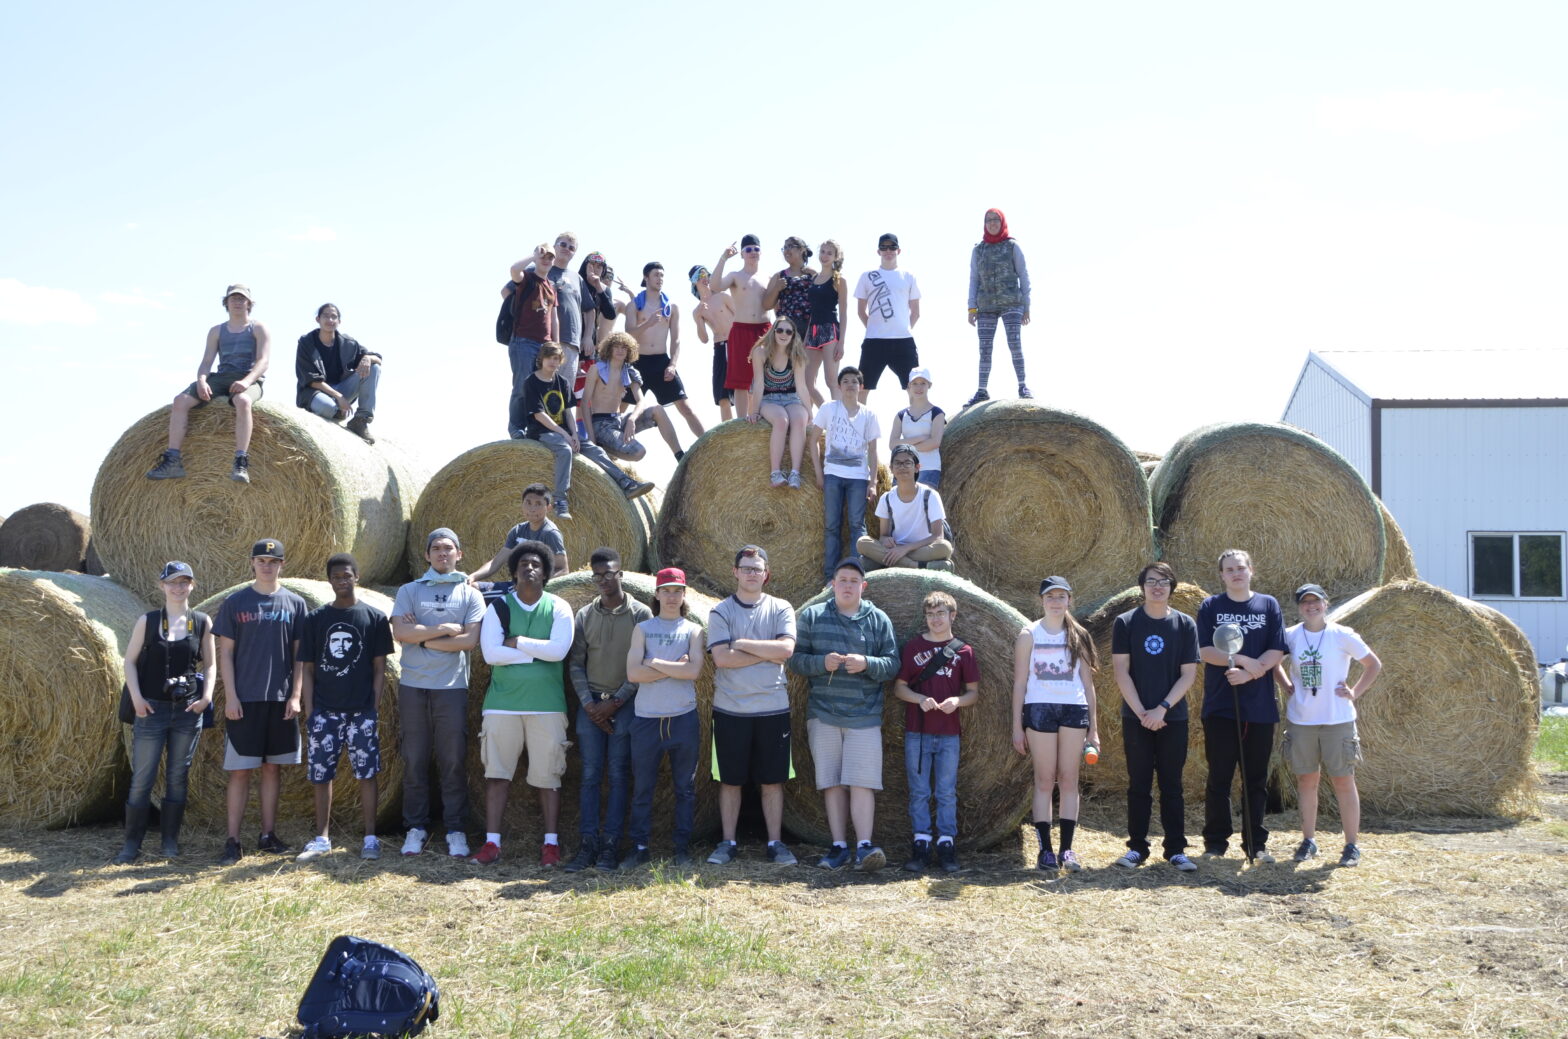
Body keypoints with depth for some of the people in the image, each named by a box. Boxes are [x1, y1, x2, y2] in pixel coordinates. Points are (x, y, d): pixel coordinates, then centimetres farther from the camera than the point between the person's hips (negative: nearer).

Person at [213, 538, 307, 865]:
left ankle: (268, 834, 18)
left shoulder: (294, 603, 6)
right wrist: (230, 696, -7)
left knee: (273, 767, 8)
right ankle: (233, 841, 2)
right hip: (244, 700, -2)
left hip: (281, 700, 2)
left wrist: (295, 695, -2)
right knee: (239, 770, -1)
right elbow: (225, 652, 0)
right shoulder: (235, 602, 1)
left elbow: (299, 654, 6)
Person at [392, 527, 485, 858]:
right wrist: (446, 628, -9)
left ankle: (456, 831, 7)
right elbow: (400, 632, -8)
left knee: (454, 761, 0)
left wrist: (422, 637, -7)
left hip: (452, 688, -1)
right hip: (413, 686, 1)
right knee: (414, 760, 4)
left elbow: (470, 640, -7)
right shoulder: (410, 591, 8)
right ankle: (416, 828, 13)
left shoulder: (470, 594, 6)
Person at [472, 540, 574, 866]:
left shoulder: (558, 607, 3)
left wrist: (517, 642, -11)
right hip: (502, 703, 1)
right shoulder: (498, 606, 3)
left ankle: (551, 845, 10)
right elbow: (490, 652, -10)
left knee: (548, 777, 3)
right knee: (496, 773, 1)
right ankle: (492, 843, 6)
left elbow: (559, 649, -13)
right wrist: (536, 654, -11)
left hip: (547, 705, -1)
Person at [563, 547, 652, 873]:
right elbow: (575, 664, 8)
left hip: (625, 703, -2)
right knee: (590, 775, 1)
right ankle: (588, 844, 3)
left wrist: (615, 702, -9)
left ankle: (611, 845, 3)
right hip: (591, 704, 2)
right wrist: (588, 702, -5)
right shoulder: (584, 616, 9)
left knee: (618, 776, -1)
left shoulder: (640, 614, 0)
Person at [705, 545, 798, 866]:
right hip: (730, 709, 0)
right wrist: (767, 653, -9)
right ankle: (727, 843, 16)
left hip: (773, 708, 0)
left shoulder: (781, 609, 5)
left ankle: (776, 843, 14)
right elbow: (721, 657, -11)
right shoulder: (720, 612, 3)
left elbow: (786, 649, -11)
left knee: (773, 780, 6)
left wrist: (743, 644, -10)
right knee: (730, 780, 7)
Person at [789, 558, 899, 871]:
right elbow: (795, 660, 3)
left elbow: (892, 664, 3)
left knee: (862, 782, -9)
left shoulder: (878, 620, 6)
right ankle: (839, 846, 11)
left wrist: (866, 663, -16)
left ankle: (864, 846, -10)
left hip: (864, 715, -1)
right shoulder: (811, 616, 7)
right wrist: (822, 662, -16)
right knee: (832, 783, 4)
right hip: (822, 713, 1)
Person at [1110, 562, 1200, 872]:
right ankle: (1137, 848, 10)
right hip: (1136, 718, 0)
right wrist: (1141, 711, -11)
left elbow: (1189, 674, -1)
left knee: (1171, 785, 5)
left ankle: (1176, 849, 9)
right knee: (1138, 784, 4)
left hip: (1173, 718, 0)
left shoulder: (1185, 625, 3)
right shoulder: (1125, 623, 1)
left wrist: (1162, 708, -11)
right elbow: (1121, 671, -3)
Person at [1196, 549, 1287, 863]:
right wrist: (1243, 660, -15)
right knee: (1219, 778, 2)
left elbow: (1277, 652, -1)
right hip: (1220, 706, -1)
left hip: (1260, 707, 1)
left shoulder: (1268, 605, 7)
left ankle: (1256, 844, 14)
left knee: (1257, 779, 7)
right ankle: (1215, 843, 9)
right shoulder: (1211, 606, 5)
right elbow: (1204, 650, -4)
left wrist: (1248, 673, -15)